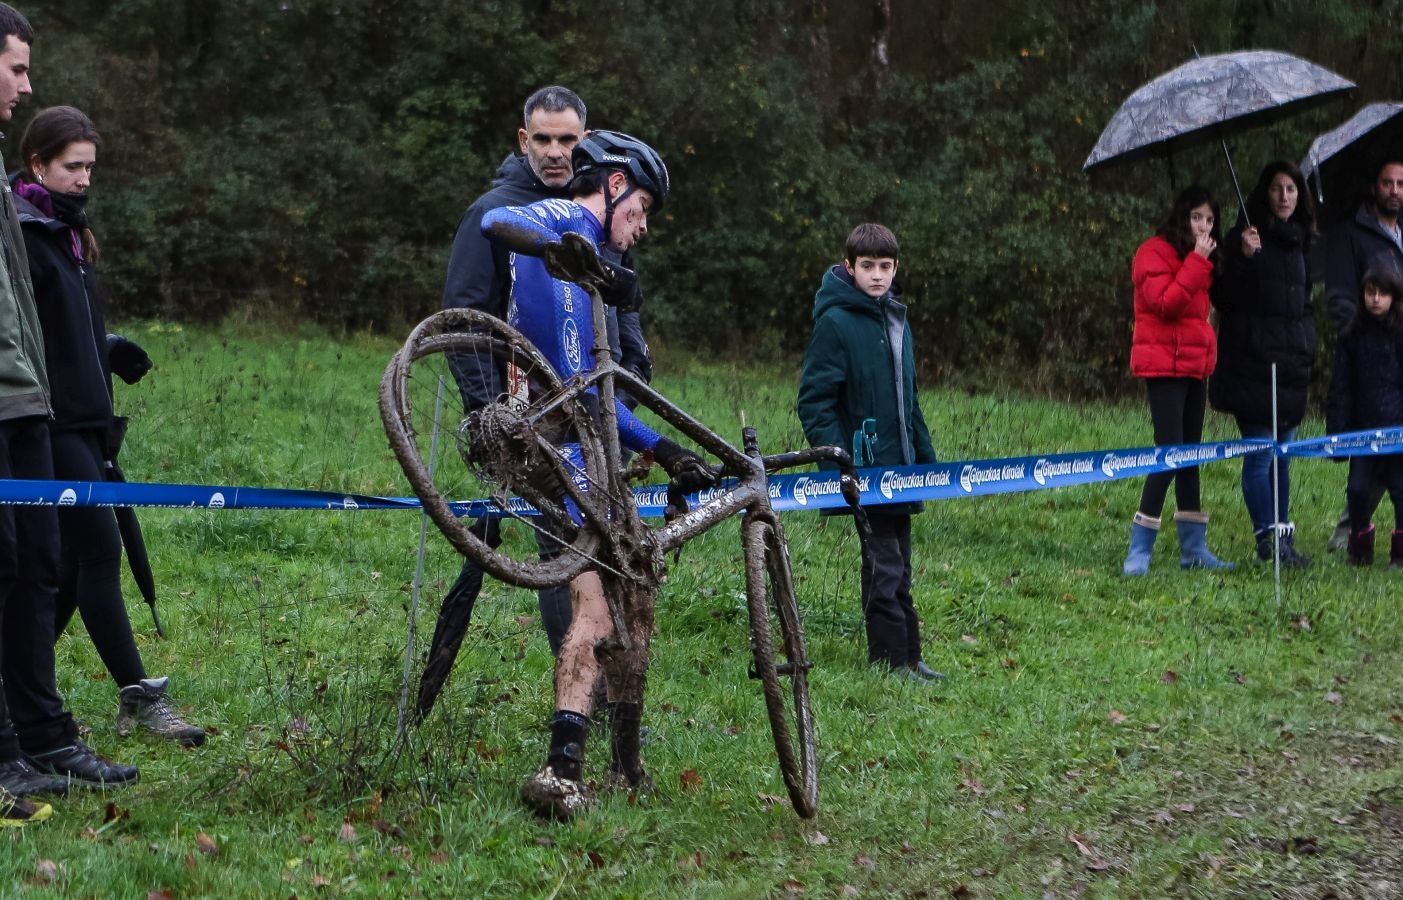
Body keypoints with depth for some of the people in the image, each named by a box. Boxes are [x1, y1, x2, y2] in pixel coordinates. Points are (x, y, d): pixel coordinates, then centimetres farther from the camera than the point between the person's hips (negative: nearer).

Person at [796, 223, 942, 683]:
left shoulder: (896, 319, 13)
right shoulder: (836, 322, -10)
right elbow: (814, 399, -13)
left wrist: (927, 456, 19)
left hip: (900, 465, 8)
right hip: (865, 468, -7)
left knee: (898, 564, 13)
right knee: (884, 565, -6)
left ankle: (908, 656, 18)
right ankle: (891, 658, 0)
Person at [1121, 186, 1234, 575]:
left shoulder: (1199, 259, 18)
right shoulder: (1155, 252, -9)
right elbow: (1166, 301, -22)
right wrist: (1198, 262, -20)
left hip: (1194, 366, 9)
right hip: (1165, 364, -9)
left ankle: (1194, 548, 15)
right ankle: (1139, 552, -12)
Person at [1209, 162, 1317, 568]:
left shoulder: (1298, 242, 16)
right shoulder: (1244, 238, -5)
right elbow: (1223, 297, -13)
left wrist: (1306, 342, 16)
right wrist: (1244, 258, -26)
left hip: (1291, 362, 7)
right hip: (1253, 362, -7)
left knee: (1283, 455, 11)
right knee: (1260, 453, -9)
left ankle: (1284, 536, 15)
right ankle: (1269, 537, -7)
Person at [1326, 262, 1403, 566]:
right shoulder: (1353, 335, 5)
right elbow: (1341, 389, 6)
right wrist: (1336, 432, 0)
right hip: (1363, 430, 2)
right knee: (1358, 488, 2)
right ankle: (1360, 546, 22)